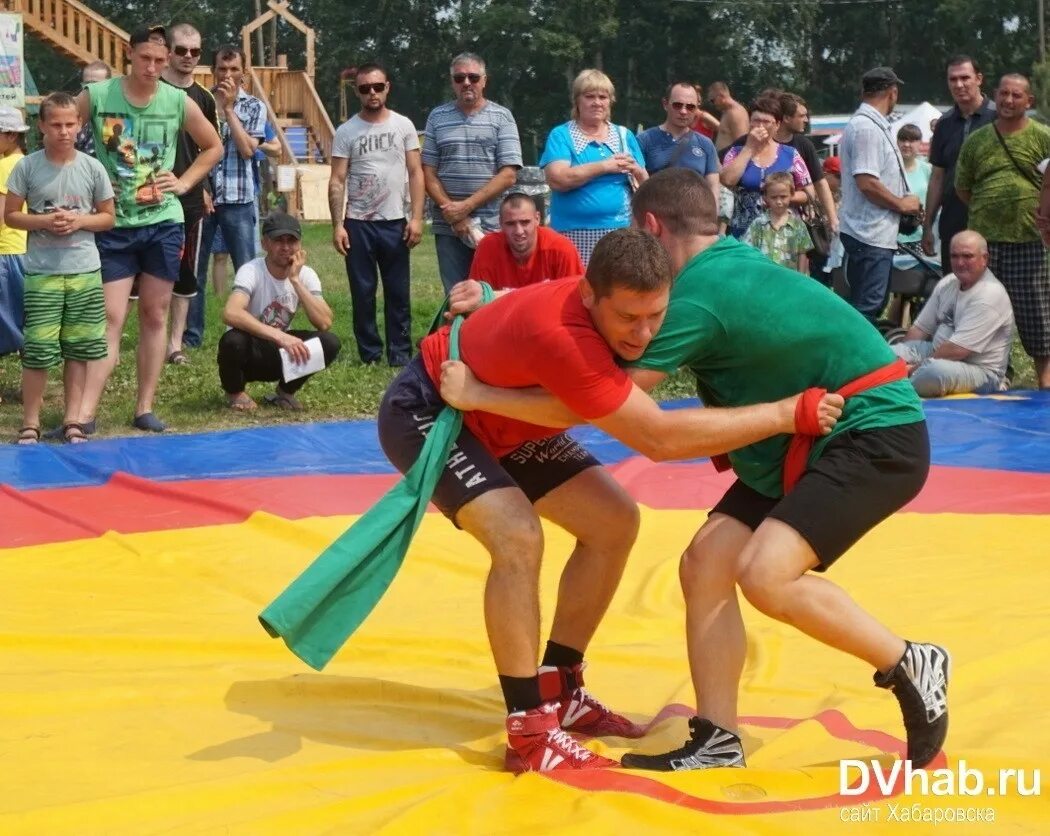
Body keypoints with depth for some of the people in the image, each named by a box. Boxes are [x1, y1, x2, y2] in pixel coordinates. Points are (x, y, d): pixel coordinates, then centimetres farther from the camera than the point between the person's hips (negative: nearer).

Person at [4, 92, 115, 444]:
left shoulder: (92, 168, 0)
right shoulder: (27, 167, -4)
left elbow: (108, 217, 7)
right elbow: (10, 215, 1)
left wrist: (79, 221, -12)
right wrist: (44, 221, -16)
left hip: (84, 271, 2)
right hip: (41, 272, -2)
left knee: (78, 349, 8)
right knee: (38, 349, -4)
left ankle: (72, 418, 18)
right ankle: (30, 422, 7)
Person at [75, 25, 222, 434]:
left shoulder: (179, 102, -1)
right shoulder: (96, 95, -8)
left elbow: (213, 146, 13)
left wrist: (184, 182, 2)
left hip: (163, 223, 2)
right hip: (114, 226, -2)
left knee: (155, 316, 7)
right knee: (110, 319, -6)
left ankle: (145, 408, 14)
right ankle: (85, 414, -6)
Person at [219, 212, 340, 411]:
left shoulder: (306, 275, -7)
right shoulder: (251, 271, -21)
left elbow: (324, 323, -21)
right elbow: (230, 313, -41)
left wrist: (295, 280, -25)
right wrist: (280, 336, -47)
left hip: (279, 353, 4)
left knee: (329, 343, -21)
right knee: (233, 340, -38)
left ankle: (285, 391, 5)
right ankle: (234, 392, -3)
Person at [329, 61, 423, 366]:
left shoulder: (403, 126, 3)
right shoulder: (346, 131, 1)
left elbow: (415, 173, 2)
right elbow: (337, 181, 0)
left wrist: (416, 218, -6)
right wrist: (337, 225, -8)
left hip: (395, 223, 0)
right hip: (358, 224, 0)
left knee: (398, 293, 4)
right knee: (363, 293, 5)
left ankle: (400, 354, 10)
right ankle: (369, 355, 13)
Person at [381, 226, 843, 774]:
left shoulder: (610, 300, -15)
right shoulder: (559, 335, -42)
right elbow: (658, 437, -39)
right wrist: (787, 414, -36)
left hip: (497, 419, 9)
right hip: (424, 411, -9)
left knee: (614, 522, 3)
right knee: (518, 535, -30)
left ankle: (557, 690, 14)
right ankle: (529, 734, -20)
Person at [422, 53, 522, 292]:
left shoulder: (501, 117, 3)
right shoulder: (437, 117, 8)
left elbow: (508, 175, -5)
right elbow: (429, 173, 6)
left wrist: (466, 206, -11)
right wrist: (453, 214, -7)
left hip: (492, 226, -2)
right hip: (448, 227, 2)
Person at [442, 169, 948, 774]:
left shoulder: (698, 298, -21)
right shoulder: (728, 265, 7)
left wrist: (478, 395, -12)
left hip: (876, 435, -10)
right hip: (807, 440, 10)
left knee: (764, 572, -25)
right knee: (706, 563, -2)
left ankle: (911, 666, -6)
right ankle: (717, 739, 1)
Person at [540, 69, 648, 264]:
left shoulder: (624, 136, 15)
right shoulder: (561, 136, 4)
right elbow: (557, 179, -11)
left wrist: (636, 171, -7)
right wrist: (604, 166, -11)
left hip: (620, 230, 3)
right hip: (575, 234, -3)